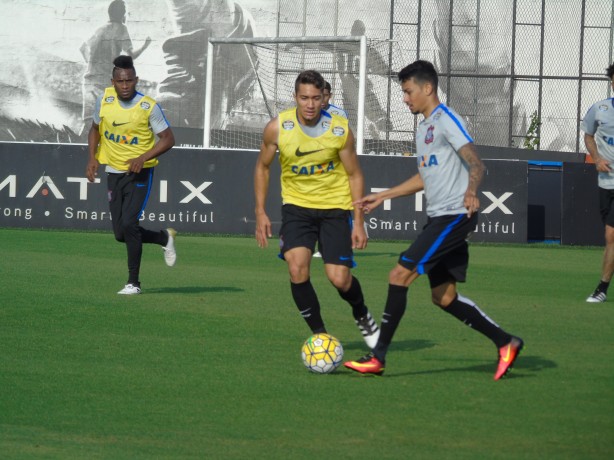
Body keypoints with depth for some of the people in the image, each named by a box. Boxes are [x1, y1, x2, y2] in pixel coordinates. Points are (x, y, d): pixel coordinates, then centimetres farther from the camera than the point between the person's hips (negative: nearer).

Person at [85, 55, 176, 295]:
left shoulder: (148, 107, -14)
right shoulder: (104, 101, -3)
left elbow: (168, 139, -10)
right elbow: (95, 130, 14)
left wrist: (143, 158, -22)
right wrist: (92, 158, 0)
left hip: (139, 173, -5)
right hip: (114, 173, 5)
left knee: (128, 223, -20)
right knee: (121, 234, 4)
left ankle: (133, 282, -7)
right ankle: (164, 238, 32)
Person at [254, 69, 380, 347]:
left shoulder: (340, 130, -13)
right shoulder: (277, 128, -12)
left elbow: (354, 175, -1)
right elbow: (263, 167, 5)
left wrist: (359, 222, -4)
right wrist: (261, 213, 0)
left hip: (335, 207, -1)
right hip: (297, 206, 1)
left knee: (339, 279, -9)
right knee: (297, 268, -20)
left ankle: (362, 315, 26)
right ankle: (319, 333, -3)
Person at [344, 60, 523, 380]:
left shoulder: (446, 120, -10)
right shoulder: (423, 128, 20)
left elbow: (475, 164, -19)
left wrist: (471, 191, -38)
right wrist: (382, 196, 31)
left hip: (454, 216, -10)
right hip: (438, 218, 10)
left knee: (400, 275, -14)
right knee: (444, 297, 9)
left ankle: (378, 357, -12)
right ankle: (505, 343, 16)